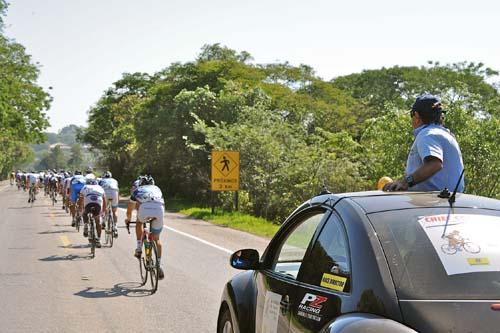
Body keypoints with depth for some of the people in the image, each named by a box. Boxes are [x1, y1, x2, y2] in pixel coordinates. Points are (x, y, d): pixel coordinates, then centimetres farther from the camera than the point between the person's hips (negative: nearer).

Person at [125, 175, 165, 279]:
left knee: (139, 223, 34)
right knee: (156, 239, 20)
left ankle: (139, 248, 22)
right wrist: (157, 216, 63)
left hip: (144, 208, -2)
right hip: (159, 209, 2)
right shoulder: (157, 189, 38)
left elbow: (129, 209, 42)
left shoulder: (138, 190, 34)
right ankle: (159, 264, 13)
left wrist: (128, 219, 62)